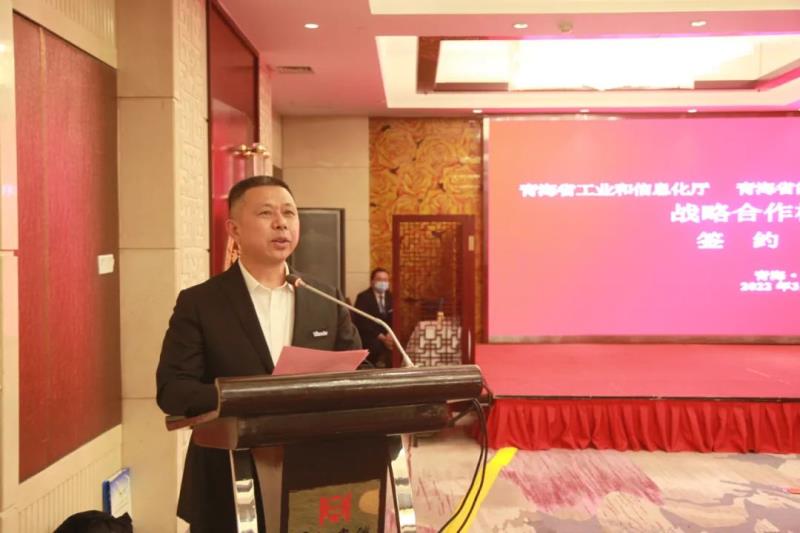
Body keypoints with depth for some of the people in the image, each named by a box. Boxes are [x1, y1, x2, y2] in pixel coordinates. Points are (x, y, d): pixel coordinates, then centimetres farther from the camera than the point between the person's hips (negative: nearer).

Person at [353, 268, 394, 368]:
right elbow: (363, 322, -15)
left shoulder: (390, 296, 9)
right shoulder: (363, 297, -6)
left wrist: (390, 335, -16)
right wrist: (381, 337, -24)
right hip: (367, 336, -5)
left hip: (387, 335, 5)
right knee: (378, 345, -34)